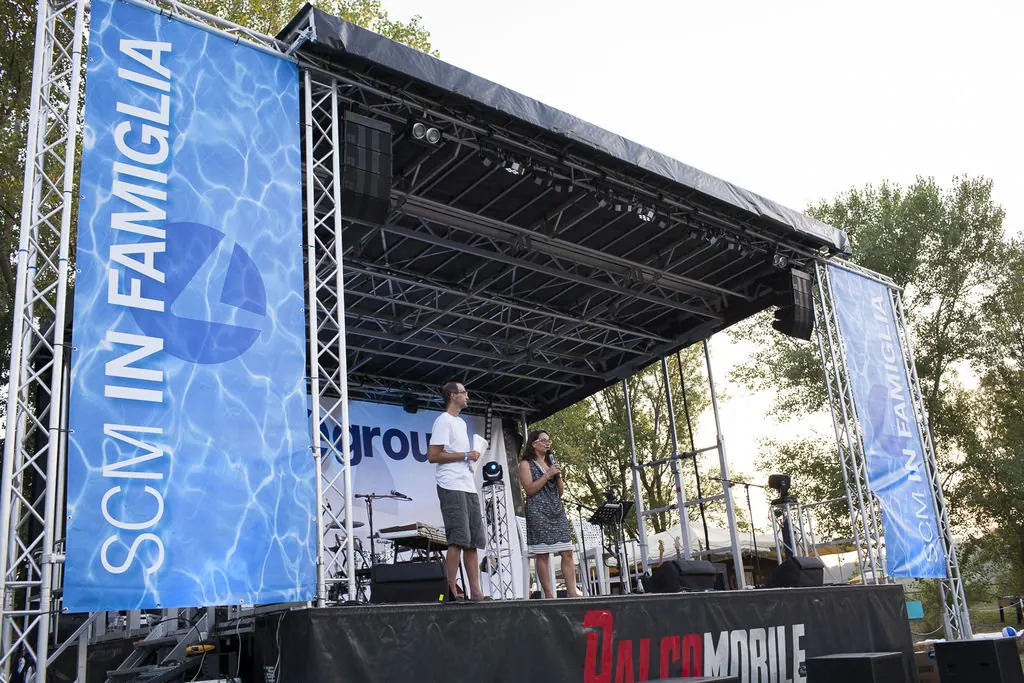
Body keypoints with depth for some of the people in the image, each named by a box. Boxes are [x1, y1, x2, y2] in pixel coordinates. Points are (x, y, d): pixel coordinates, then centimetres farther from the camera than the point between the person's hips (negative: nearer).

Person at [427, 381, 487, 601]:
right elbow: (433, 456, -12)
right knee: (459, 540, -14)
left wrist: (472, 458, 10)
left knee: (474, 541, 5)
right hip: (452, 487, -9)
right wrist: (465, 455, -11)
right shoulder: (444, 421, -5)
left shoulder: (461, 423, 24)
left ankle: (475, 592, 6)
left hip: (468, 487, 9)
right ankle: (452, 590, -11)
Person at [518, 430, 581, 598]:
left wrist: (558, 476, 2)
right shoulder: (526, 464, 3)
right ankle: (548, 594, -5)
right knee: (543, 554, -7)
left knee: (567, 552, -3)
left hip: (557, 511, 6)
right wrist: (548, 475, -10)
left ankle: (572, 591, -5)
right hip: (538, 512, -6)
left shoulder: (551, 463, 21)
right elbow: (529, 489, -9)